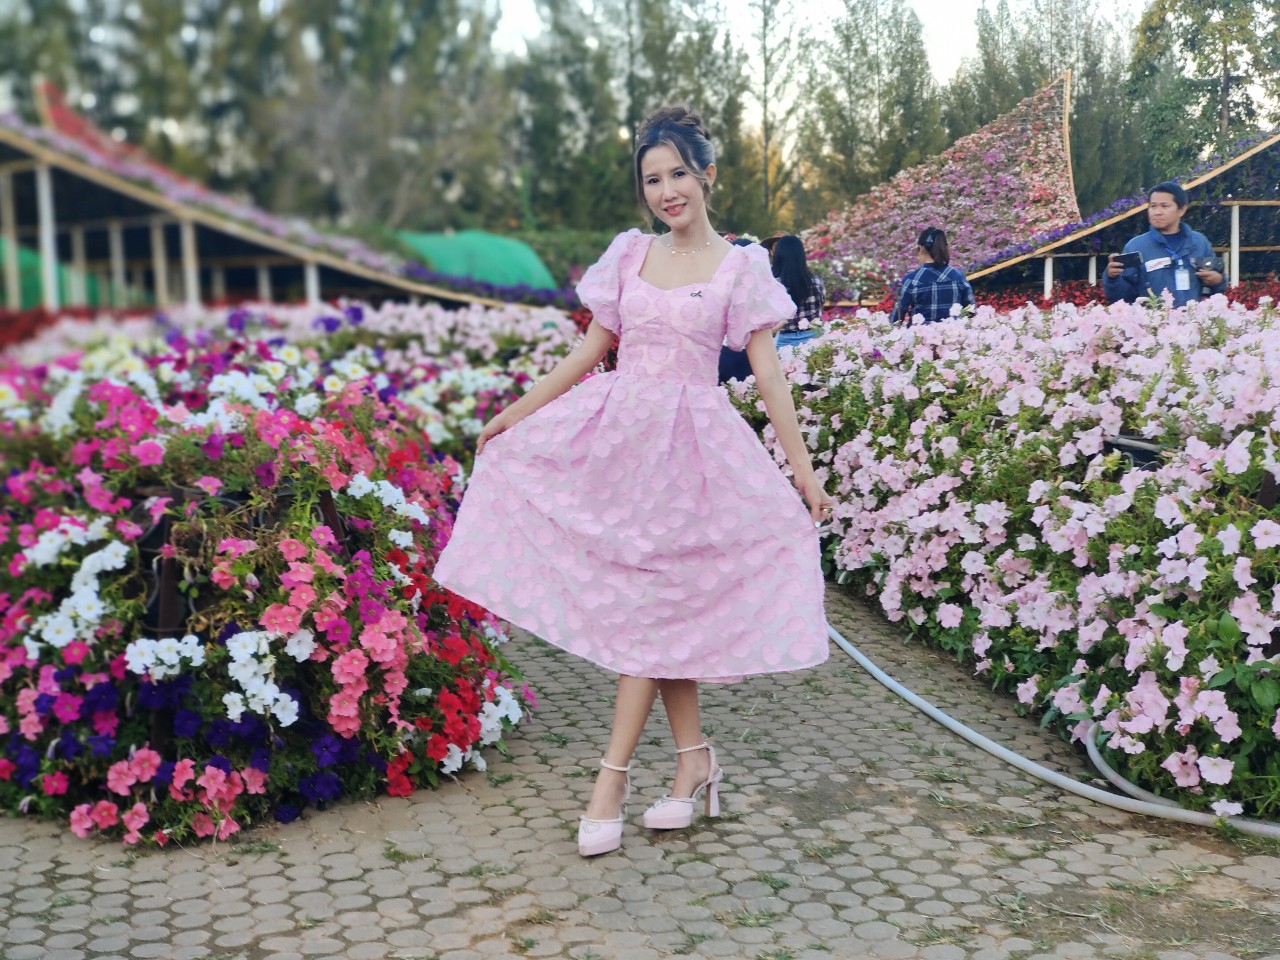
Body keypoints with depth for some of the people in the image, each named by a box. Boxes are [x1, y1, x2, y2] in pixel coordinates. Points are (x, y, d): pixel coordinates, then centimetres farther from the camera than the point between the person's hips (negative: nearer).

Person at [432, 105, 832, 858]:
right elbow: (589, 352, 13)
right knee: (659, 603, 5)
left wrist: (804, 472, -5)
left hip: (690, 442, -4)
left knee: (648, 605, -3)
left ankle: (614, 777, 4)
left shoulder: (741, 266, 0)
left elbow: (769, 375, -2)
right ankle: (696, 759, 17)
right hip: (616, 431, 4)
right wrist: (510, 416, 10)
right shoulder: (629, 254, 9)